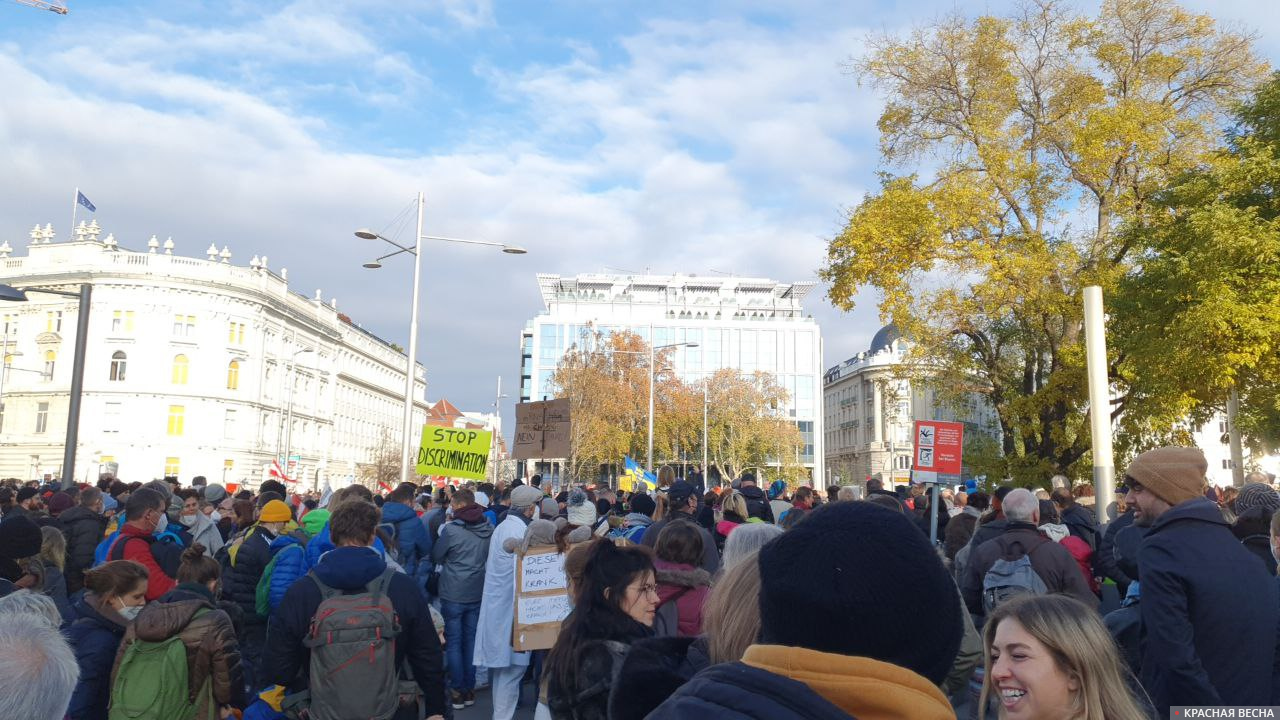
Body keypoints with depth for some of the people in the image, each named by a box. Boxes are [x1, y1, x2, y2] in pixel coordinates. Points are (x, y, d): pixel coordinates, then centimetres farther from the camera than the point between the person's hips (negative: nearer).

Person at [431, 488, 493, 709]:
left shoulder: (451, 529, -16)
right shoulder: (488, 529, -3)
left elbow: (435, 556, -3)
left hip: (453, 593, -4)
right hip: (477, 593, 5)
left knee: (453, 643, 6)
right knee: (471, 640, 13)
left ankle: (457, 691, 10)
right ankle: (469, 690, 20)